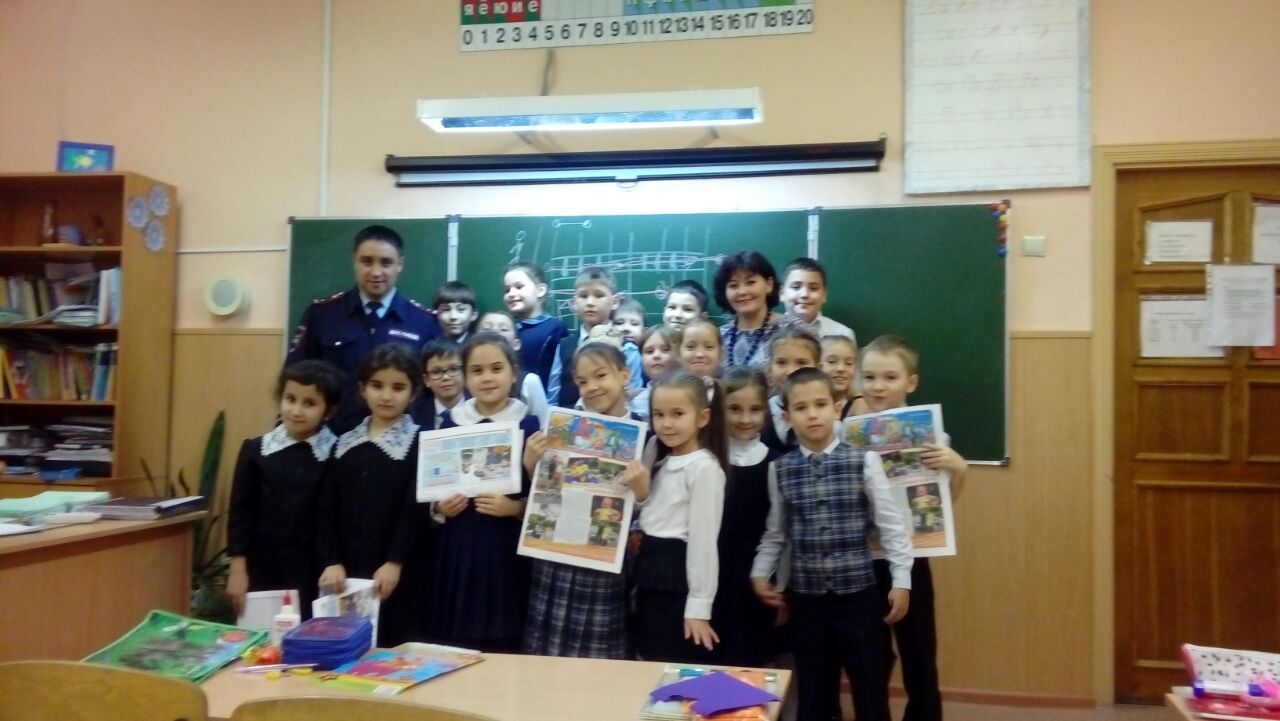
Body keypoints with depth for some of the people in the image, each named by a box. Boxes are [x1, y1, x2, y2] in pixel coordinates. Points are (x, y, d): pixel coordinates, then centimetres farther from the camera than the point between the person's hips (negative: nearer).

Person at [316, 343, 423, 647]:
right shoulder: (345, 444, 11)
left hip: (393, 573, -4)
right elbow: (327, 510, 7)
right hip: (346, 572, 4)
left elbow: (415, 509, -9)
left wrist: (395, 562, -17)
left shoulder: (419, 444, -1)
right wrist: (331, 561, -5)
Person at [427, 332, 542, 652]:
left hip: (507, 547, -2)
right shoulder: (450, 420, 6)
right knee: (454, 649, 6)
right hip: (456, 545, 3)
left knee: (504, 649, 2)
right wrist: (440, 507, -5)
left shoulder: (531, 424, -2)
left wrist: (515, 508, -17)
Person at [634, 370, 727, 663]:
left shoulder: (704, 467, -14)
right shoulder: (662, 463, 14)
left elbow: (704, 540, -17)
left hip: (679, 579, -8)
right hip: (652, 578, 9)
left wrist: (699, 607, -18)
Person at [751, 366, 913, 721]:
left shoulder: (864, 460, -7)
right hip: (805, 595, 2)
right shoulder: (780, 469, 0)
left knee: (871, 692, 9)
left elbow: (891, 523, -4)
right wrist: (760, 573, 7)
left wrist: (901, 581, -5)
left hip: (858, 591, -2)